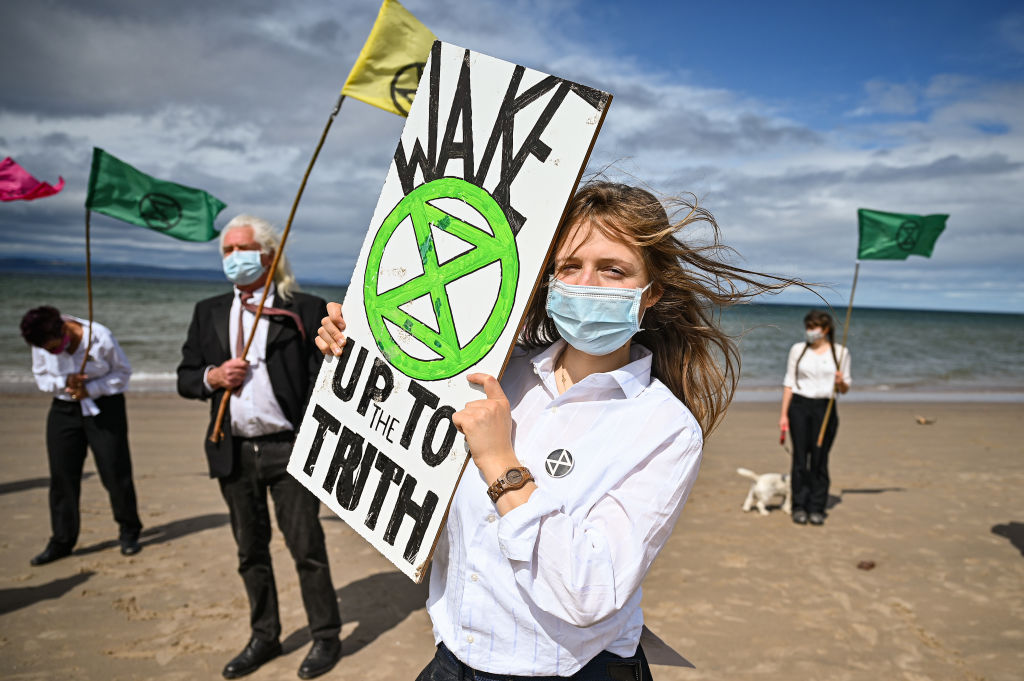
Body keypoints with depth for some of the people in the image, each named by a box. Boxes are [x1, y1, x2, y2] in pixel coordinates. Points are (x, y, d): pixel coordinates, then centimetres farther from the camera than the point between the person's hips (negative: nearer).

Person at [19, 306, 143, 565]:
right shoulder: (42, 345, -8)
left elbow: (123, 372, -7)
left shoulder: (100, 338, -19)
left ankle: (128, 533, 16)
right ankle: (61, 541, 17)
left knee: (115, 473, -3)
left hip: (104, 409, -4)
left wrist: (90, 389, -20)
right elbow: (41, 377, 6)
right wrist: (64, 382, -16)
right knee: (62, 476, 3)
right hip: (64, 410, 4)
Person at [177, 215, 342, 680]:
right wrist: (212, 377, -8)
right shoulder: (208, 313, 13)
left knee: (306, 546, 1)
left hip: (288, 449, -5)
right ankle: (264, 638, 30)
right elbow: (185, 378, 13)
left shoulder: (304, 310, -2)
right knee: (250, 550, 15)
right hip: (234, 453, 5)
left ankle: (326, 638, 18)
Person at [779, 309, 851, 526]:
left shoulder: (840, 352, 5)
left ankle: (816, 508, 10)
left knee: (820, 459, 1)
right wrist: (784, 414, 1)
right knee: (800, 457, 1)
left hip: (825, 408, 0)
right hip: (799, 406, 0)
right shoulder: (798, 349, 6)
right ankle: (799, 507, 10)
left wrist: (840, 382, -15)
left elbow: (844, 389, 9)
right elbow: (789, 383, 6)